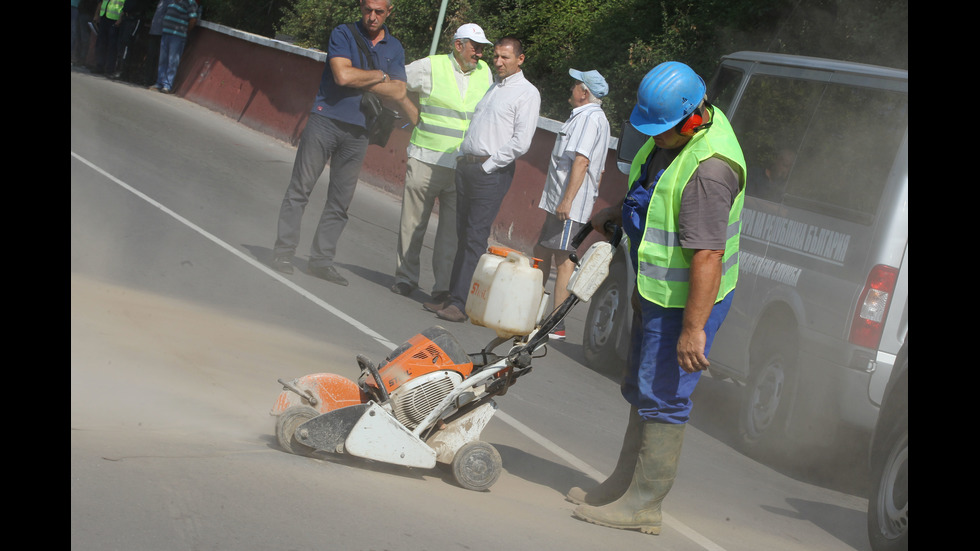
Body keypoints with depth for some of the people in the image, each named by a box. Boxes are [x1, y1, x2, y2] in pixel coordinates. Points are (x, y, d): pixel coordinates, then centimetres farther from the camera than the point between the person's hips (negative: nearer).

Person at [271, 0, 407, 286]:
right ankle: (283, 250, 2)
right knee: (300, 188, -4)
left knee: (341, 201, 4)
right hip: (326, 120, -3)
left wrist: (360, 80, -7)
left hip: (358, 131, 4)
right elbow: (343, 75, -16)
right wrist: (379, 76, -4)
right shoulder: (343, 34, -1)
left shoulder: (395, 48, 10)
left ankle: (322, 259, 9)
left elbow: (398, 93, -1)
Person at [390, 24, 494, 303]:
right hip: (426, 160, -2)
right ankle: (406, 277, 17)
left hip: (464, 167, 2)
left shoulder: (485, 73, 10)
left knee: (452, 229, -2)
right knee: (413, 222, 4)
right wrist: (415, 115, 5)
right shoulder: (431, 66, -1)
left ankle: (443, 286, 2)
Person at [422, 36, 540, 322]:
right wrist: (463, 156, 13)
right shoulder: (491, 86, 20)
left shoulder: (527, 93, -4)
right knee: (463, 234, 7)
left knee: (476, 237, -11)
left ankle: (460, 304, -14)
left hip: (492, 172, -7)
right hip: (467, 165, 7)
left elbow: (521, 142, -12)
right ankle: (453, 296, 9)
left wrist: (488, 164, -11)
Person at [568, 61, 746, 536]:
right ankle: (624, 483, 31)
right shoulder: (672, 136, 2)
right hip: (655, 291, 11)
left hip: (687, 300, -11)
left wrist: (693, 328, -31)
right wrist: (617, 213, 14)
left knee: (662, 399, -4)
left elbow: (707, 256, -31)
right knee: (641, 391, 19)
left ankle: (643, 504, 4)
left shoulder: (708, 169, -30)